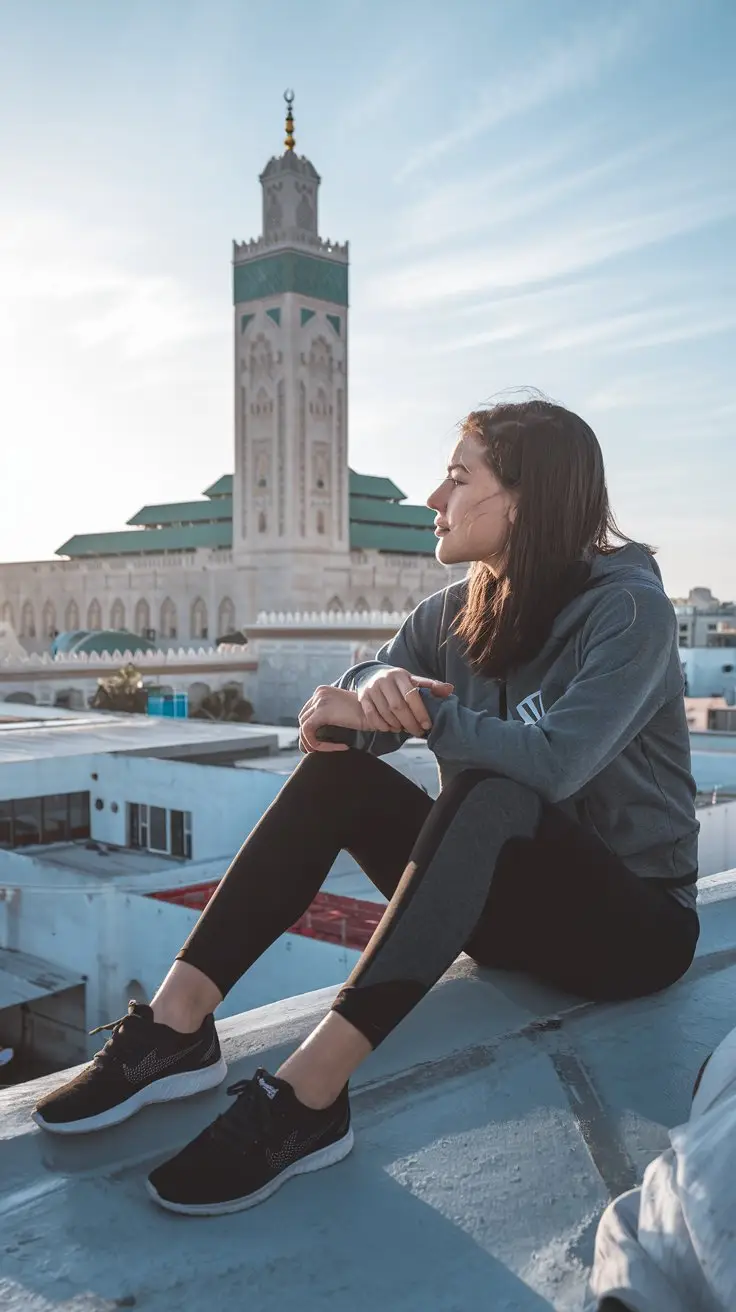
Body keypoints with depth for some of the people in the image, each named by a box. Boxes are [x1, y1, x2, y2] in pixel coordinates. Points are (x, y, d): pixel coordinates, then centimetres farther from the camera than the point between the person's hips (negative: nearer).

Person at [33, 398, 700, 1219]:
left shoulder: (630, 611, -15)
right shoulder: (458, 614, 3)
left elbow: (554, 762, -31)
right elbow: (333, 714, -6)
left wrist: (413, 710, -23)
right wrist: (377, 688, -29)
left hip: (635, 923, -5)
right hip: (511, 904, 6)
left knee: (489, 792, -36)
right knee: (337, 772, -15)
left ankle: (307, 1095, -40)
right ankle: (175, 1028, -23)